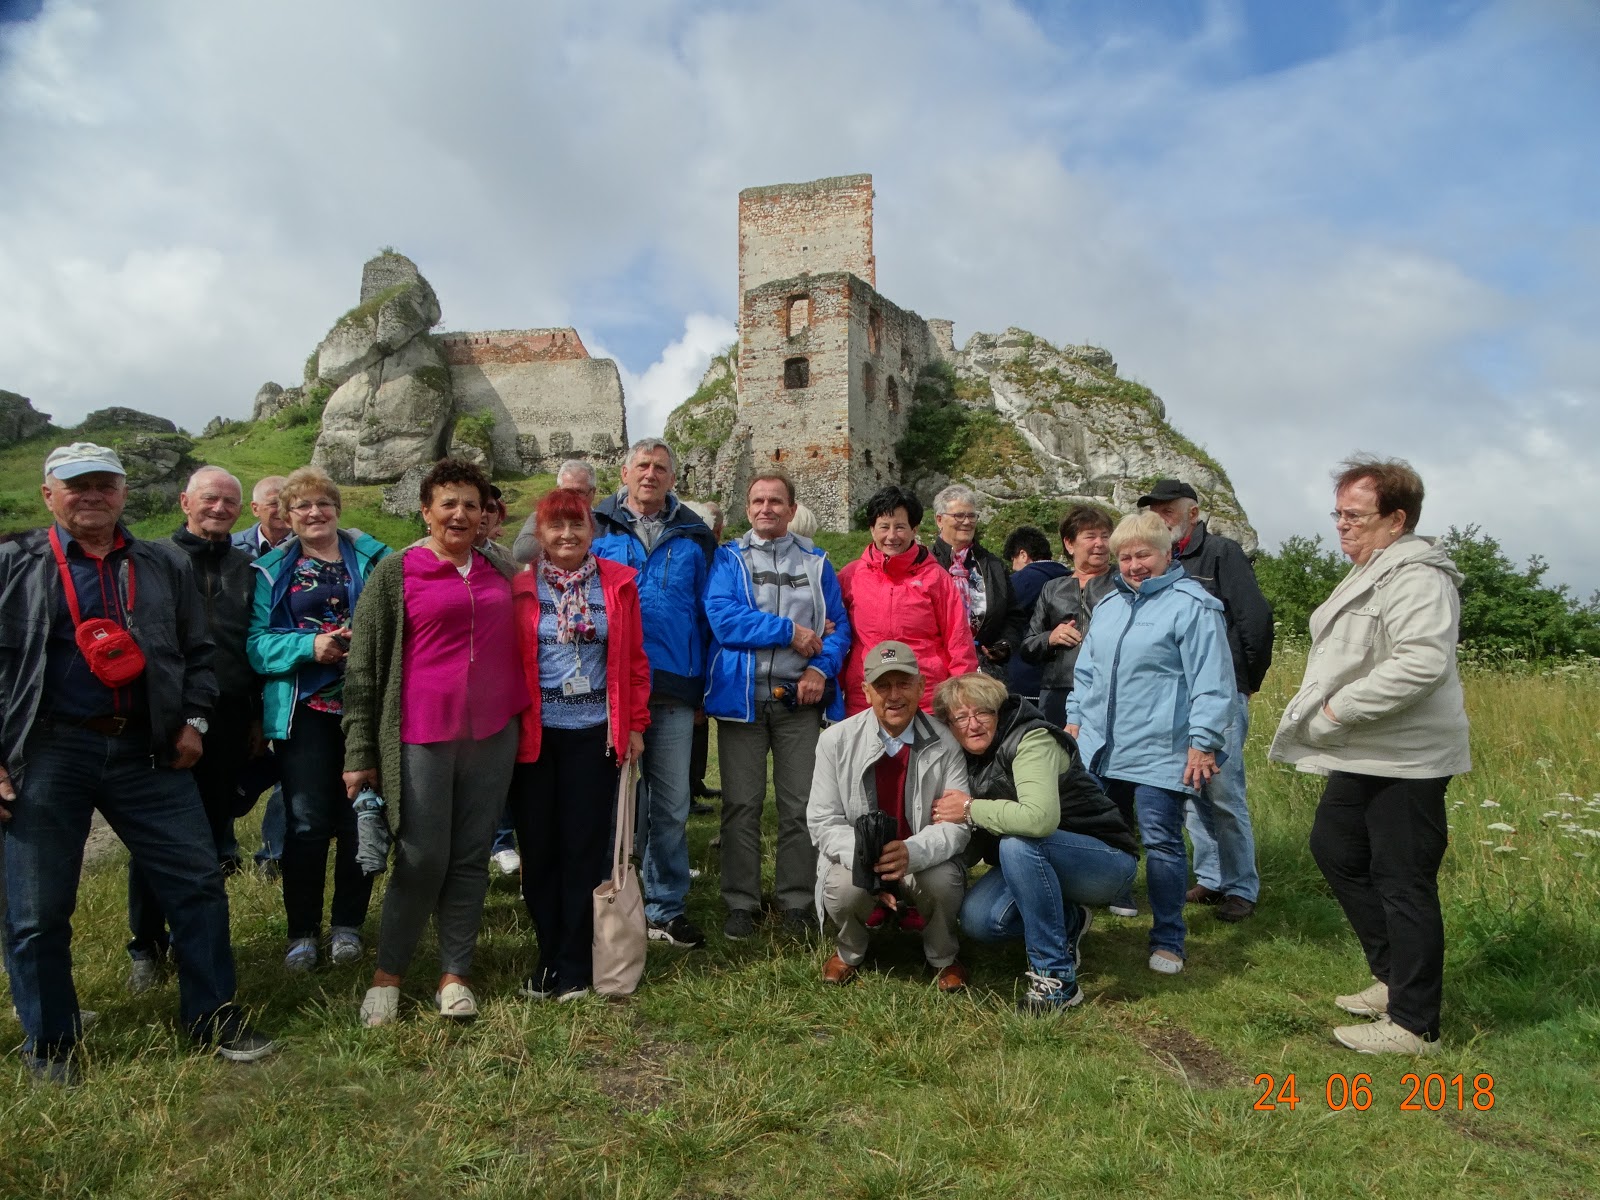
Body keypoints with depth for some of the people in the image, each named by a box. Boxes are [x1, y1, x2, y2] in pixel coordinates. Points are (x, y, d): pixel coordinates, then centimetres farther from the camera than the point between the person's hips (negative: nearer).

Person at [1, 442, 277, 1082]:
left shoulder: (165, 565, 11)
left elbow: (197, 650, 16)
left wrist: (192, 721, 4)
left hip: (146, 751, 2)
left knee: (197, 882, 5)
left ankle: (213, 1018, 21)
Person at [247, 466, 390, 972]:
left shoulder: (373, 558, 6)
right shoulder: (273, 570, 9)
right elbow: (258, 643, 1)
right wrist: (309, 645, -16)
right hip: (304, 708, 0)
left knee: (359, 818, 7)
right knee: (306, 822, 0)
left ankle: (347, 925, 22)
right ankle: (302, 931, 15)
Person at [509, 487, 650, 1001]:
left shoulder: (617, 584, 4)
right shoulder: (520, 586, 1)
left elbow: (634, 660, 5)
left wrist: (635, 724, 3)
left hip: (595, 733, 0)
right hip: (534, 734, 0)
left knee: (585, 848, 4)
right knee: (539, 848, 8)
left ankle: (575, 966, 17)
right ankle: (549, 956, 24)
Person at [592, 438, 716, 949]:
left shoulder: (694, 536, 10)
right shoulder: (596, 528, 6)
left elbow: (708, 611, 12)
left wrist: (703, 683, 5)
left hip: (673, 689, 1)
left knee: (671, 806, 7)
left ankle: (666, 908, 21)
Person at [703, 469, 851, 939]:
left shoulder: (815, 563, 13)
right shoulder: (728, 560, 6)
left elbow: (839, 624, 8)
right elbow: (722, 618, -10)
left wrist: (822, 667, -10)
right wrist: (790, 632, -11)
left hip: (800, 699, 2)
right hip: (742, 696, -1)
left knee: (800, 806, 5)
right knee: (741, 804, 4)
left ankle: (797, 900, 18)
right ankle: (741, 902, 15)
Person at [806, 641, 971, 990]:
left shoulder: (944, 744, -10)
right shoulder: (836, 740, -8)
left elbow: (958, 824, -14)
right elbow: (823, 821, -7)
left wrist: (913, 853, -35)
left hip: (924, 860, 0)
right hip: (855, 856, 0)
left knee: (942, 882, -33)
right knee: (844, 889, -32)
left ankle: (943, 957, 6)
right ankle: (849, 951, 9)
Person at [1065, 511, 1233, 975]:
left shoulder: (1191, 605, -8)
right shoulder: (1108, 605, 15)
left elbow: (1211, 680, -12)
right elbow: (1087, 670, 23)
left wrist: (1202, 743, -15)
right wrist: (1075, 718, 19)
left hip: (1160, 753, -6)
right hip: (1100, 749, 7)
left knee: (1161, 843, 1)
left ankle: (1167, 941, 13)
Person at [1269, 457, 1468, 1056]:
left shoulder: (1417, 578, -18)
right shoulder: (1372, 573, 16)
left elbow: (1423, 662, -32)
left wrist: (1339, 710, -25)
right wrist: (1324, 705, 14)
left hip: (1405, 760, -11)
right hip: (1362, 757, 11)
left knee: (1403, 883, -3)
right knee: (1334, 849, 20)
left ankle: (1414, 1024, 11)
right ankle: (1394, 977, 33)